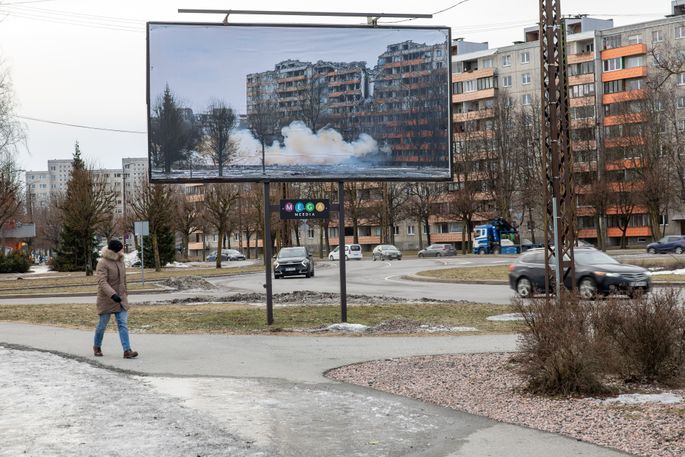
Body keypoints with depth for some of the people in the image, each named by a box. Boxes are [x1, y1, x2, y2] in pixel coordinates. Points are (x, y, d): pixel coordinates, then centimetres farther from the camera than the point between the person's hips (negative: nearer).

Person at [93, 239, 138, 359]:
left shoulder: (119, 260, 7)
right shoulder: (103, 263, -15)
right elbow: (102, 282, -26)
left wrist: (124, 293, 24)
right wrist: (112, 294, -38)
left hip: (120, 298, 5)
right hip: (106, 300, -5)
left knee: (123, 324, -5)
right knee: (103, 324, 9)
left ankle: (127, 350, -12)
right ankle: (97, 347, 31)